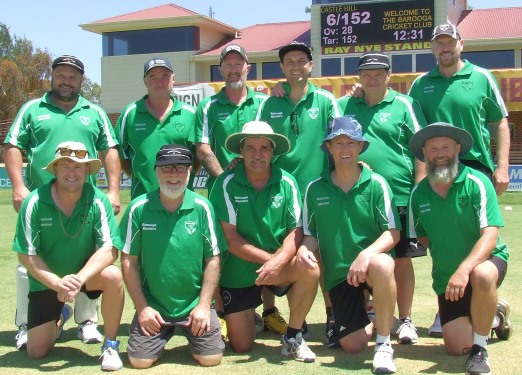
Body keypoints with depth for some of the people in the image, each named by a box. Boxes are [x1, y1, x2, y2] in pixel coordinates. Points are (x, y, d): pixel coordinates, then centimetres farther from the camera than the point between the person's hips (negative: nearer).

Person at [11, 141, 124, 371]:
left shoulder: (98, 201, -18)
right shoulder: (34, 203, -18)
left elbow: (109, 249, -22)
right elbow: (26, 255, -15)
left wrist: (78, 279, -36)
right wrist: (57, 283, -29)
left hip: (87, 273, 0)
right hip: (46, 281, 1)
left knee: (113, 276, -34)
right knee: (36, 352, -2)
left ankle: (110, 346, -12)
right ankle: (59, 318, 34)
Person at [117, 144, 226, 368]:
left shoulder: (202, 208, -7)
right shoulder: (139, 208, -7)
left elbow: (213, 259, -2)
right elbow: (128, 260, -3)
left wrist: (204, 305, -8)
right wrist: (142, 307, -6)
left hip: (195, 305, 0)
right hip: (152, 306, 0)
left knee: (211, 358, -7)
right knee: (140, 361, -7)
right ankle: (164, 334, 25)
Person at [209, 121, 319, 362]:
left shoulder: (286, 182, -6)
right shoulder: (227, 184, -13)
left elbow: (296, 230, -9)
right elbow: (230, 238, -15)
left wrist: (280, 260, -27)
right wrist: (269, 258, -20)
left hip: (277, 267, 2)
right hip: (238, 272, -1)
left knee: (310, 268, -30)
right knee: (241, 347, 0)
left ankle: (293, 337, -8)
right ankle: (227, 314, 36)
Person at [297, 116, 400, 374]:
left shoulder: (376, 184, -5)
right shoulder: (315, 189, 2)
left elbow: (393, 232, -10)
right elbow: (310, 234, 9)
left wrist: (367, 254, -28)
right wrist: (304, 249, -15)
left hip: (372, 267, -2)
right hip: (337, 273, 3)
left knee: (381, 265, -40)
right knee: (352, 345, -5)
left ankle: (384, 345, -20)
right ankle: (372, 321, 34)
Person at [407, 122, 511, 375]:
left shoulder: (477, 183, -15)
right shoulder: (418, 194, -3)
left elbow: (490, 235, -24)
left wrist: (464, 269, -36)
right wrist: (446, 258, -4)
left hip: (486, 260, -4)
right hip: (446, 276, 4)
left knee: (481, 276, -41)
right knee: (457, 347, -4)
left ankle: (480, 350, -20)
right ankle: (494, 316, 29)